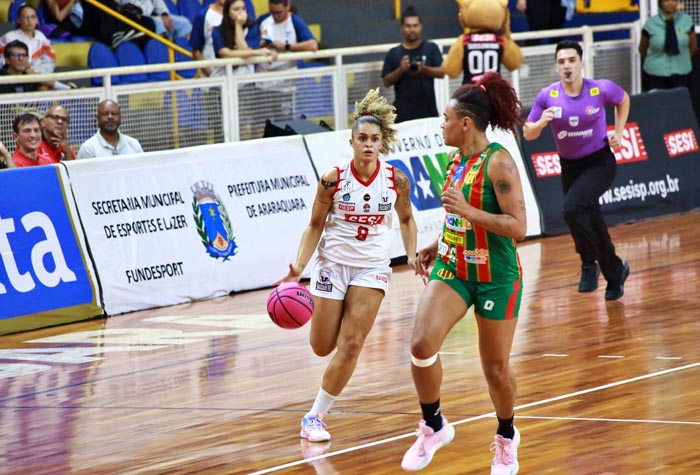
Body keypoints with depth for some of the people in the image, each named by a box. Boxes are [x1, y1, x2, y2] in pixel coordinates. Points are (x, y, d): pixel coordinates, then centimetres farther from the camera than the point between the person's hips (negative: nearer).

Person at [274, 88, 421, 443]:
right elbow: (315, 225, -4)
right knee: (322, 347, 5)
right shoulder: (333, 180, -14)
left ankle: (315, 415, 0)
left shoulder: (396, 180, -9)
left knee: (351, 345, -11)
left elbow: (406, 219, 10)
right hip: (333, 264, 0)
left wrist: (412, 255, -5)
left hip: (372, 268, 0)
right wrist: (299, 267, -15)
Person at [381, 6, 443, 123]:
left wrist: (424, 69, -19)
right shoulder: (393, 53, 7)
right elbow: (386, 82, 5)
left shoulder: (431, 48, 6)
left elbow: (441, 72, -1)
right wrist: (400, 70, -13)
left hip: (428, 111, 0)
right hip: (403, 113, 0)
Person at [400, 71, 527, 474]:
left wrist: (468, 211, -30)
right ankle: (433, 427, 4)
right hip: (453, 269, 6)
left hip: (496, 276, -6)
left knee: (495, 368, 6)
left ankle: (507, 438, 32)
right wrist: (437, 246, 12)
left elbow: (517, 227, -22)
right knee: (422, 344, -15)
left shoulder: (498, 162, -17)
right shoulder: (457, 160, 6)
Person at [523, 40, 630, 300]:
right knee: (589, 222, 11)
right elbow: (528, 134, -2)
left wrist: (618, 132, 2)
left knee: (573, 207, -27)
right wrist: (541, 123, -23)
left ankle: (590, 263, -5)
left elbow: (623, 100, 11)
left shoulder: (601, 89, -12)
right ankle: (614, 272, 32)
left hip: (600, 162, -4)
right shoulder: (547, 96, -9)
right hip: (569, 166, 4)